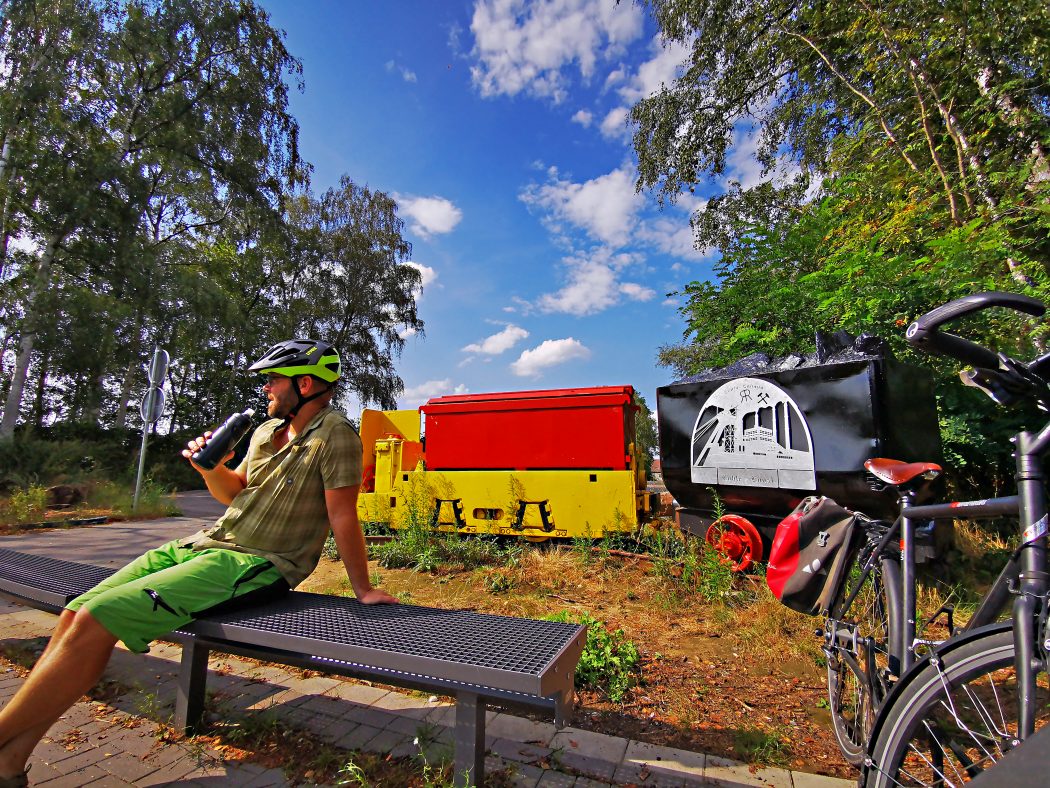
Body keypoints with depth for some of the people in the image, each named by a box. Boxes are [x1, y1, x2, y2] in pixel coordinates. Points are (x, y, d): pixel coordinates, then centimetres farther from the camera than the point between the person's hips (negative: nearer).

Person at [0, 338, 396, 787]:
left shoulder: (334, 434, -15)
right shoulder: (266, 432, 12)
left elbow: (343, 517, -14)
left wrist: (362, 589, -11)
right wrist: (208, 466, 2)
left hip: (257, 566, -8)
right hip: (207, 543, 8)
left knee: (96, 621, -17)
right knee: (78, 613, -3)